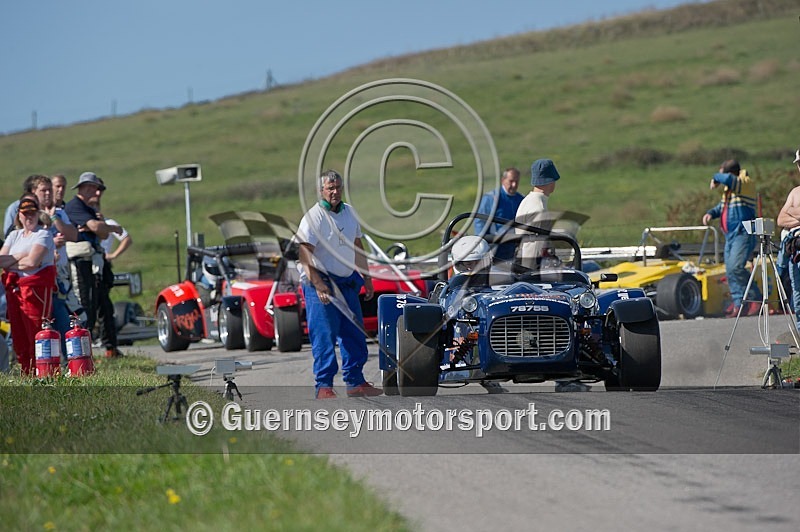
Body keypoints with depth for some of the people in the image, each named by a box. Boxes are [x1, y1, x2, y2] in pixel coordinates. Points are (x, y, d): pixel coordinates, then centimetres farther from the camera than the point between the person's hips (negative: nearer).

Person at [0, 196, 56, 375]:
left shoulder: (43, 235, -2)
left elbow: (32, 262, -15)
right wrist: (19, 257, -9)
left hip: (37, 288, -7)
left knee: (36, 333, -11)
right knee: (18, 335, 6)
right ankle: (26, 372, 12)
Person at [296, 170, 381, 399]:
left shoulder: (349, 212, 12)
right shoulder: (313, 217, -11)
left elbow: (357, 246, 23)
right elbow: (305, 253, -18)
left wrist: (366, 277, 23)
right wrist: (318, 285, -25)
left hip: (347, 282, 7)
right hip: (321, 282, -7)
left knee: (355, 335, 9)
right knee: (324, 337, -8)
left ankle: (355, 382, 17)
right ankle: (323, 386, -5)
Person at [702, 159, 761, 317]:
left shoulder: (747, 184, -10)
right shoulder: (728, 189, 17)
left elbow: (729, 179, -30)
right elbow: (722, 206, 31)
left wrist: (716, 178, -9)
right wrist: (711, 213, 11)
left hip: (743, 234, -10)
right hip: (730, 236, 10)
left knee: (736, 267, -21)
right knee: (730, 272, 6)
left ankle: (756, 299, -13)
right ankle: (738, 303, 11)